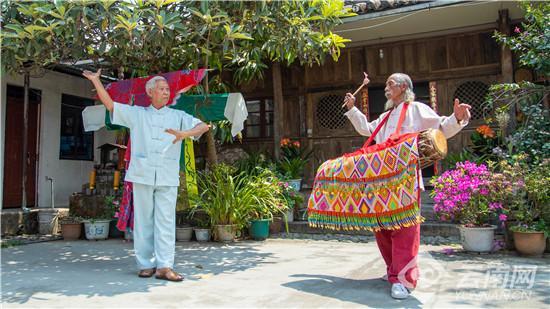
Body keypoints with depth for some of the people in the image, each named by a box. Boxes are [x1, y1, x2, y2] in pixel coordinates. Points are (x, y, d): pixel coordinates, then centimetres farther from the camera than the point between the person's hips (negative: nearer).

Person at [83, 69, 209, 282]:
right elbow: (110, 104, 15)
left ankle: (164, 267, -6)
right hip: (142, 175, 0)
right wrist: (96, 81, 9)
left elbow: (203, 126, 3)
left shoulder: (178, 116, 14)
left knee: (165, 221, -4)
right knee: (143, 220, 2)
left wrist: (184, 134, -15)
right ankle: (145, 264, 9)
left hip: (168, 176, 0)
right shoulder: (136, 113, 16)